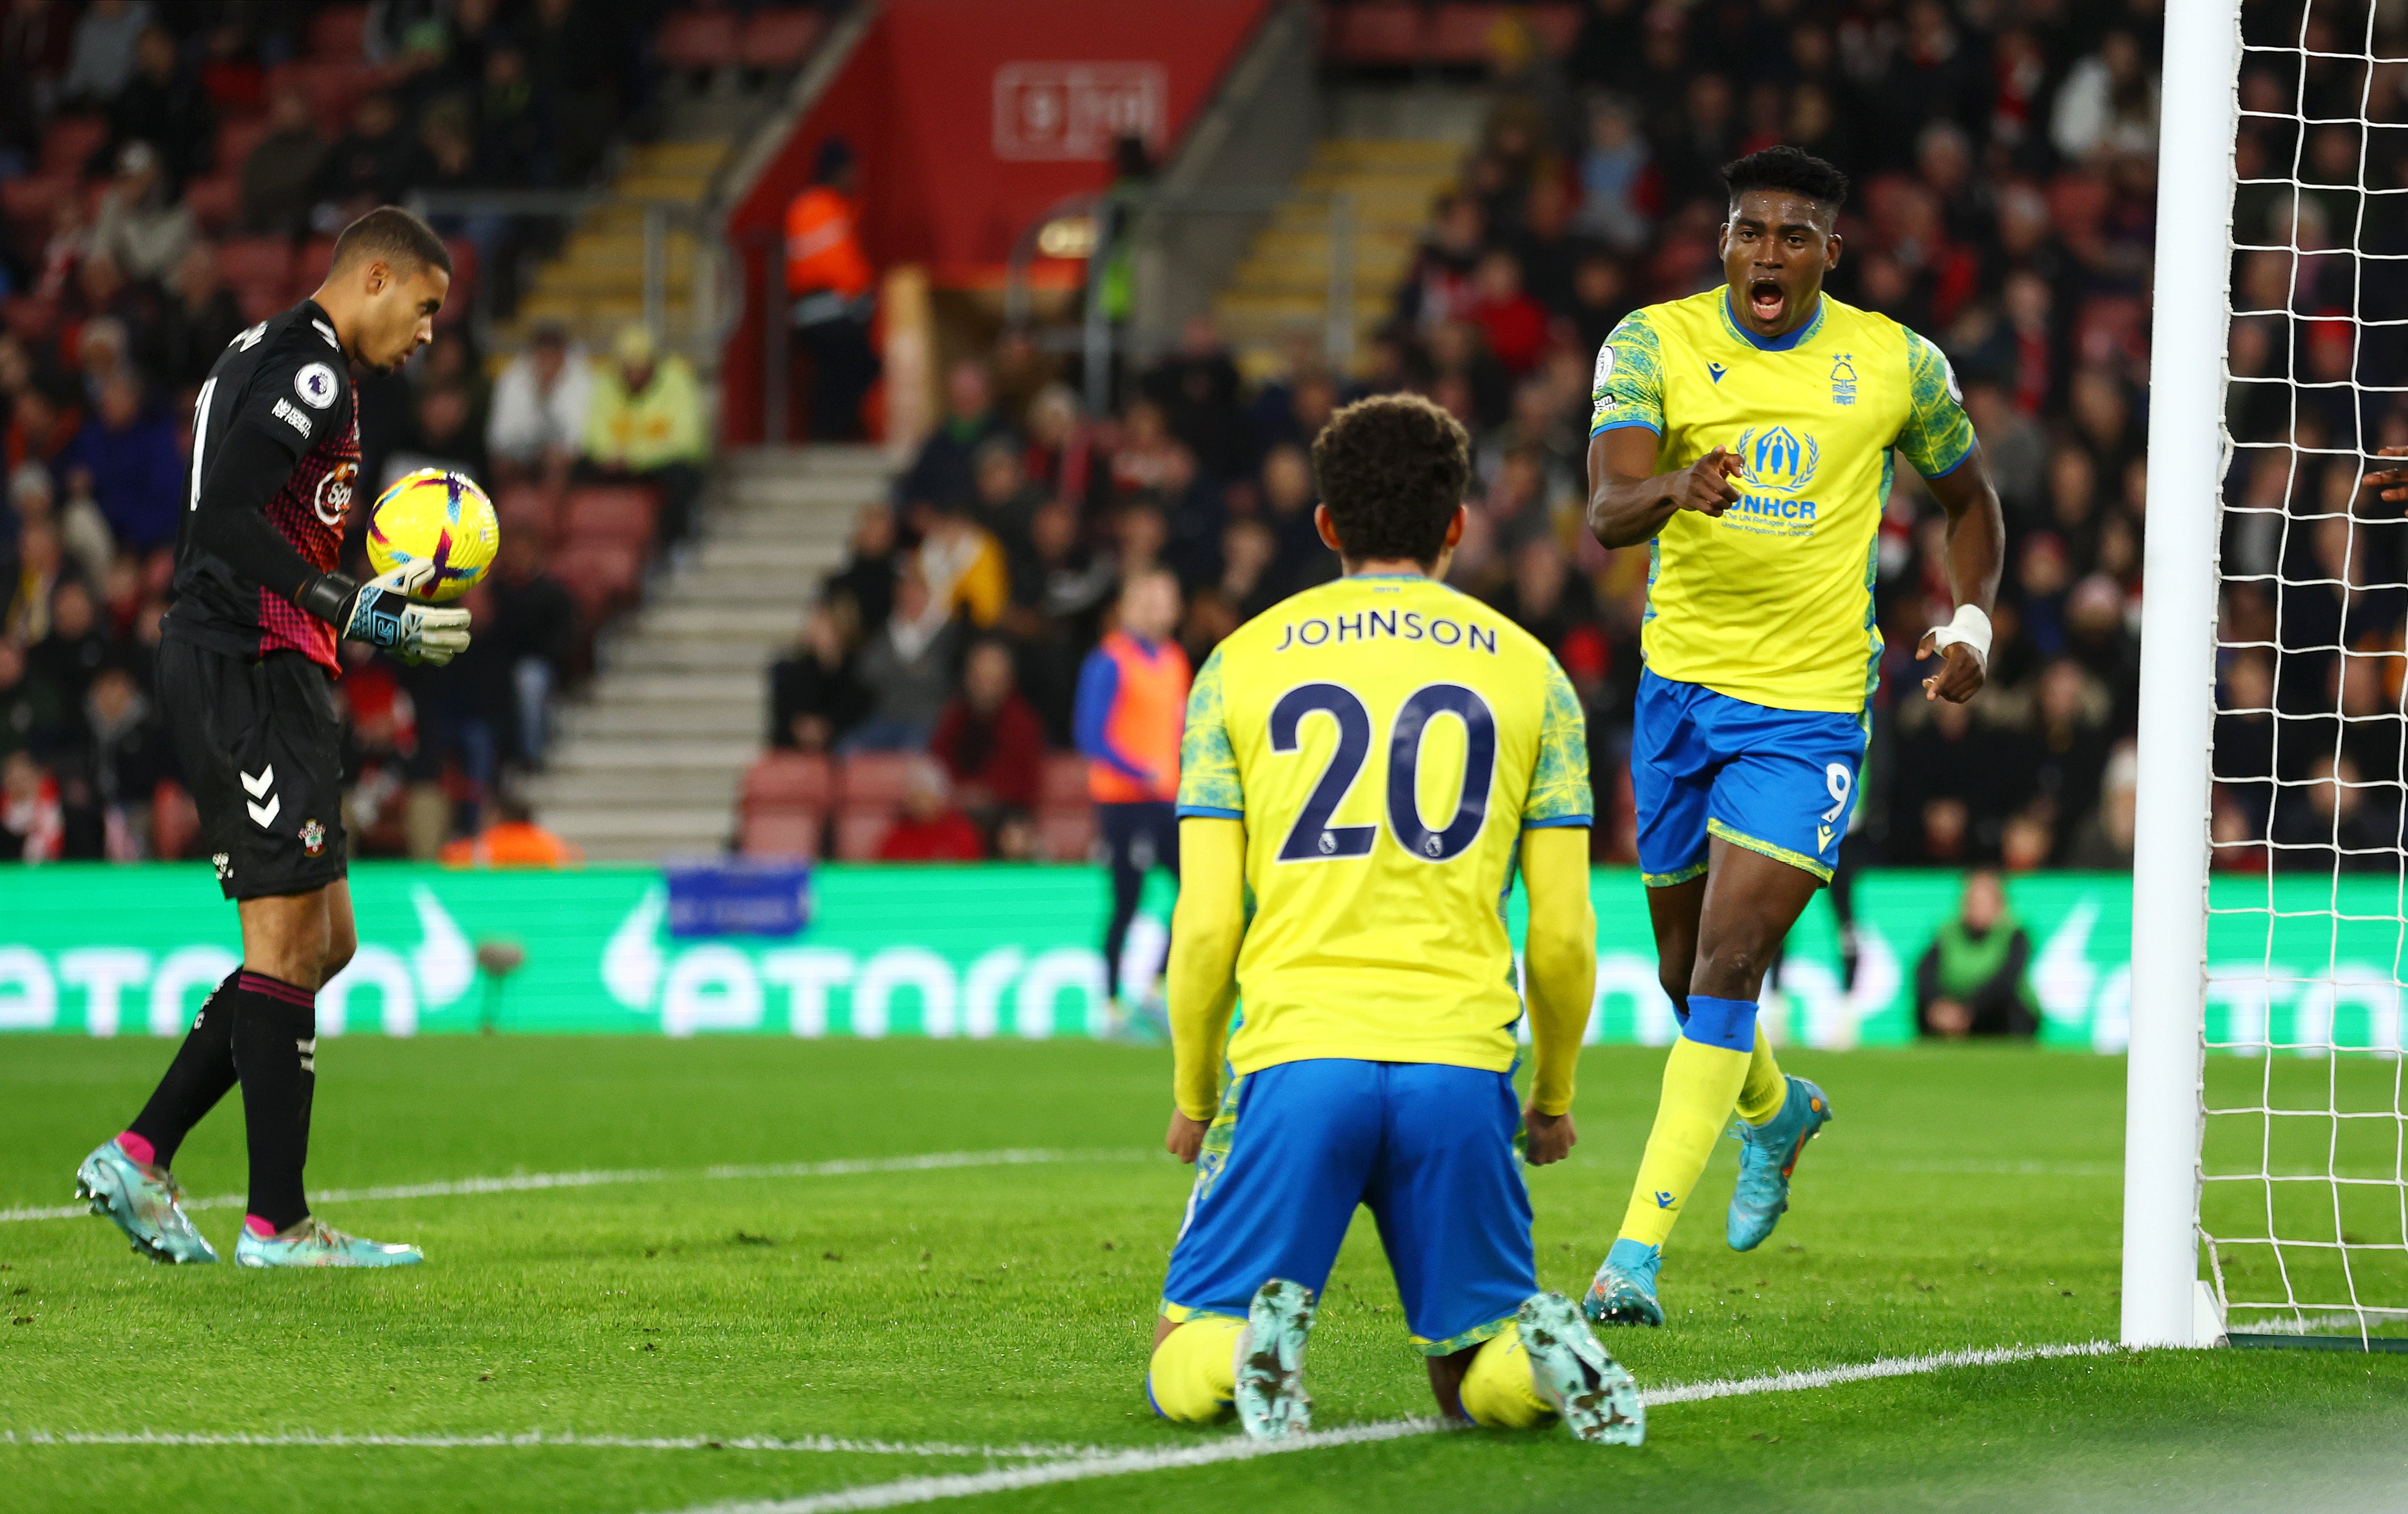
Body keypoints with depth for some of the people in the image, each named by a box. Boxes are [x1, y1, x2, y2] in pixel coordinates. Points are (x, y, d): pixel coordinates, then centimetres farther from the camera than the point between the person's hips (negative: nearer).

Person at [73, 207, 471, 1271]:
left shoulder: (263, 358, 21)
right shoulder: (309, 368, -11)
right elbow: (226, 517, -23)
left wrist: (374, 595, 22)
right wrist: (354, 612, -26)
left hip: (232, 676, 11)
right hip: (254, 674, -11)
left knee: (322, 943, 12)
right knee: (288, 942, -8)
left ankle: (140, 1159, 11)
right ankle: (277, 1224, -5)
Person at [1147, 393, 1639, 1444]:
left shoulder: (1241, 665, 9)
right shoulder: (1528, 674, 11)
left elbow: (1205, 925, 4)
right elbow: (1564, 936, 8)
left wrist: (1192, 1100, 19)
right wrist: (1553, 1100, 24)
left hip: (1293, 1055, -1)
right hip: (1460, 1065, 1)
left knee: (1184, 1380, 9)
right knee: (1480, 1385, 13)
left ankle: (1262, 1325, -25)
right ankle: (1533, 1340, -22)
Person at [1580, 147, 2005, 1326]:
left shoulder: (1896, 365, -2)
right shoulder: (1653, 344, -5)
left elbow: (1968, 497, 15)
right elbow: (1607, 510, -19)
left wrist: (1970, 620, -2)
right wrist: (1672, 491, -42)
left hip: (1811, 706, -2)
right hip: (1680, 686, 2)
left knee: (1727, 968, -15)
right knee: (1687, 970, 16)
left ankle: (1636, 1255, -17)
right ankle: (1776, 1113, 50)